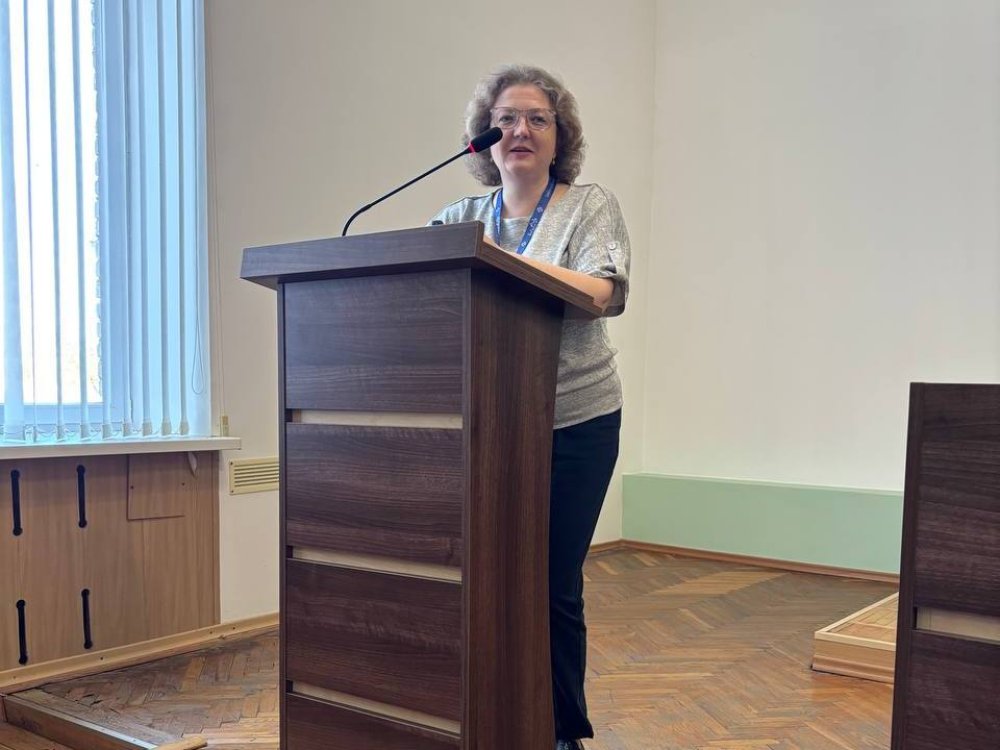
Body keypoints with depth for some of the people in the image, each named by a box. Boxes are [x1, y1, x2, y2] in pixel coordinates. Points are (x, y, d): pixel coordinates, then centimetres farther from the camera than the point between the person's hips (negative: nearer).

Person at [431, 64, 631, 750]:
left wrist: (512, 262, -26)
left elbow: (608, 293, -16)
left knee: (554, 585, 3)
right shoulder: (465, 217, 11)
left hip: (573, 423, -3)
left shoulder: (591, 206, 1)